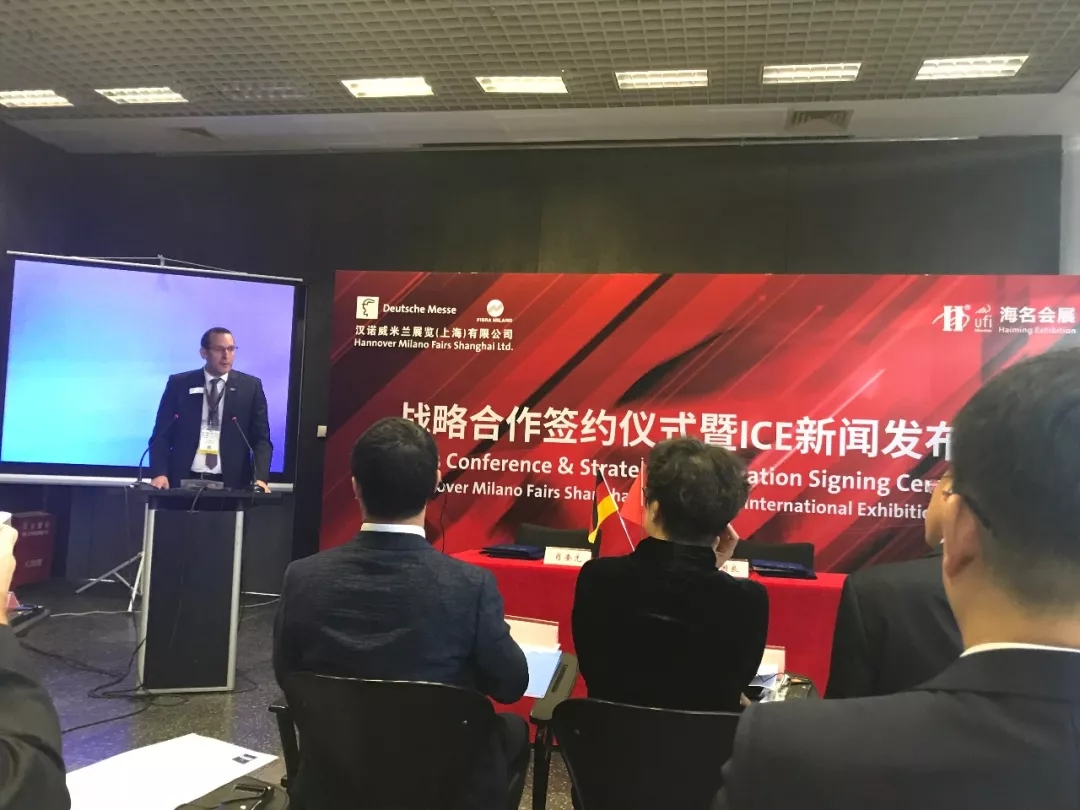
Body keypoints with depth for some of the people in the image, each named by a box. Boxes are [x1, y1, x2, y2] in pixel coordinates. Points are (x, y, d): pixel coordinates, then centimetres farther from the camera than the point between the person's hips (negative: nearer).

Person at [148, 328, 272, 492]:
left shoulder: (250, 387, 4)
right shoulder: (179, 384, 5)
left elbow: (261, 438, 2)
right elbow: (162, 434, 5)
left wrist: (260, 478, -13)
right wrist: (159, 473, -11)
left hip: (231, 483, 0)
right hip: (184, 481, 0)